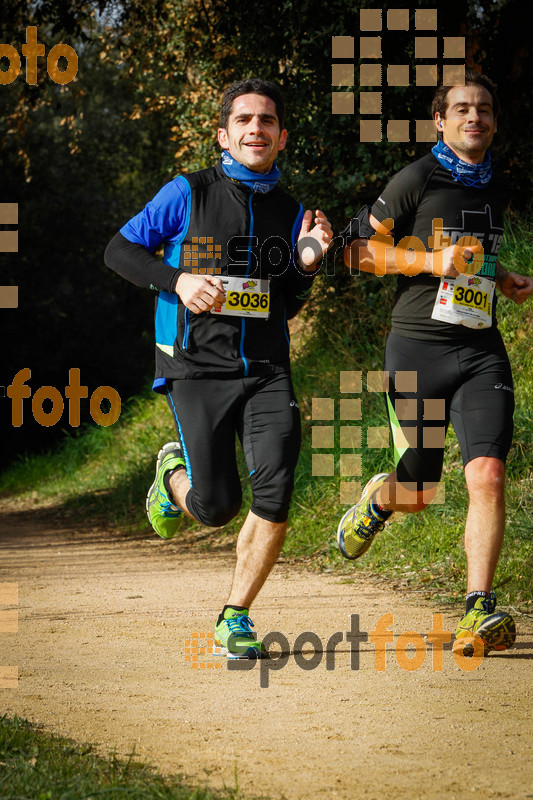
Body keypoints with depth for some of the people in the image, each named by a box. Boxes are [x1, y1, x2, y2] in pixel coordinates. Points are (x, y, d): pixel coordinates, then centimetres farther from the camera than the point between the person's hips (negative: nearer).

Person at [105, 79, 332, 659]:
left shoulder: (289, 212, 13)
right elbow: (120, 250, 5)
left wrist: (306, 263, 0)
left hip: (266, 371, 3)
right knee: (217, 507, -10)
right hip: (197, 370, -3)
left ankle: (235, 619, -4)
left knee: (276, 485, -19)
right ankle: (174, 473, 28)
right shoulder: (189, 193, 1)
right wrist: (178, 280, -10)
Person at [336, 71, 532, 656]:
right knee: (417, 495, 3)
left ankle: (479, 610, -12)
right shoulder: (418, 179, -3)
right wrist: (432, 261, -13)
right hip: (418, 347, -4)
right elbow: (359, 250, -3)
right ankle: (379, 500, 40)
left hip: (481, 350, 4)